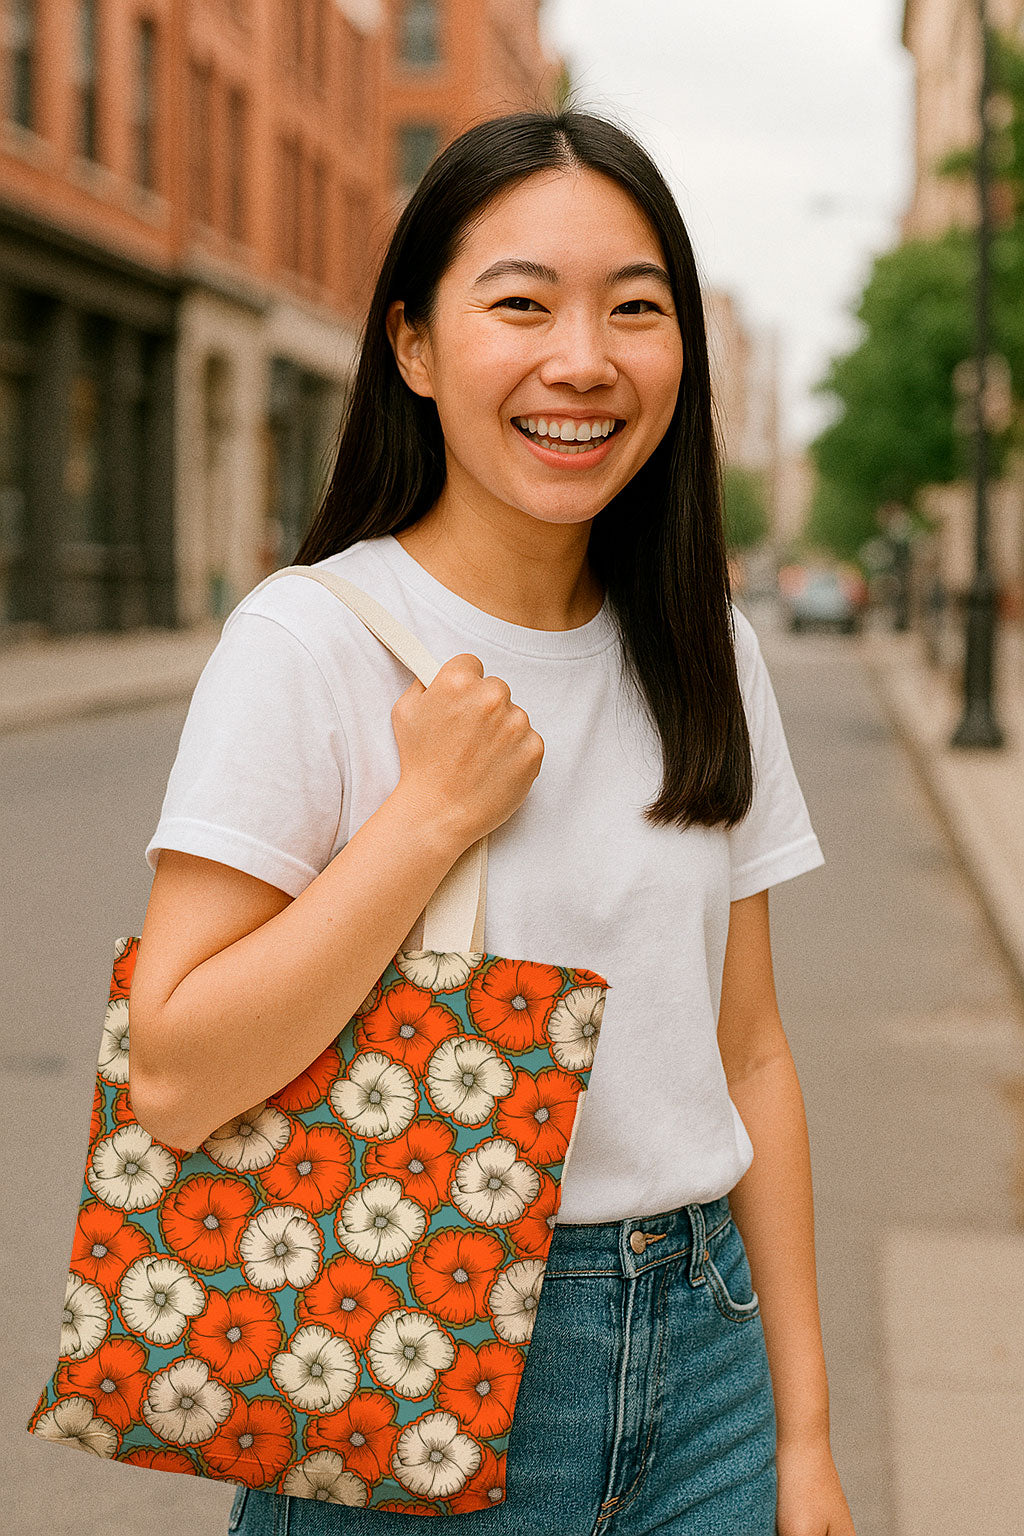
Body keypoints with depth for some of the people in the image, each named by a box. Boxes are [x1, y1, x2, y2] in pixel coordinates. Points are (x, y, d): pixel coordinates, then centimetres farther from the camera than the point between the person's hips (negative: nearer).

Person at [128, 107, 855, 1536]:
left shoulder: (708, 656, 3)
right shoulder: (308, 641, -13)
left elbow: (748, 1052, 6)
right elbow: (176, 1079, -18)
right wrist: (433, 812, -21)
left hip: (699, 1354, 5)